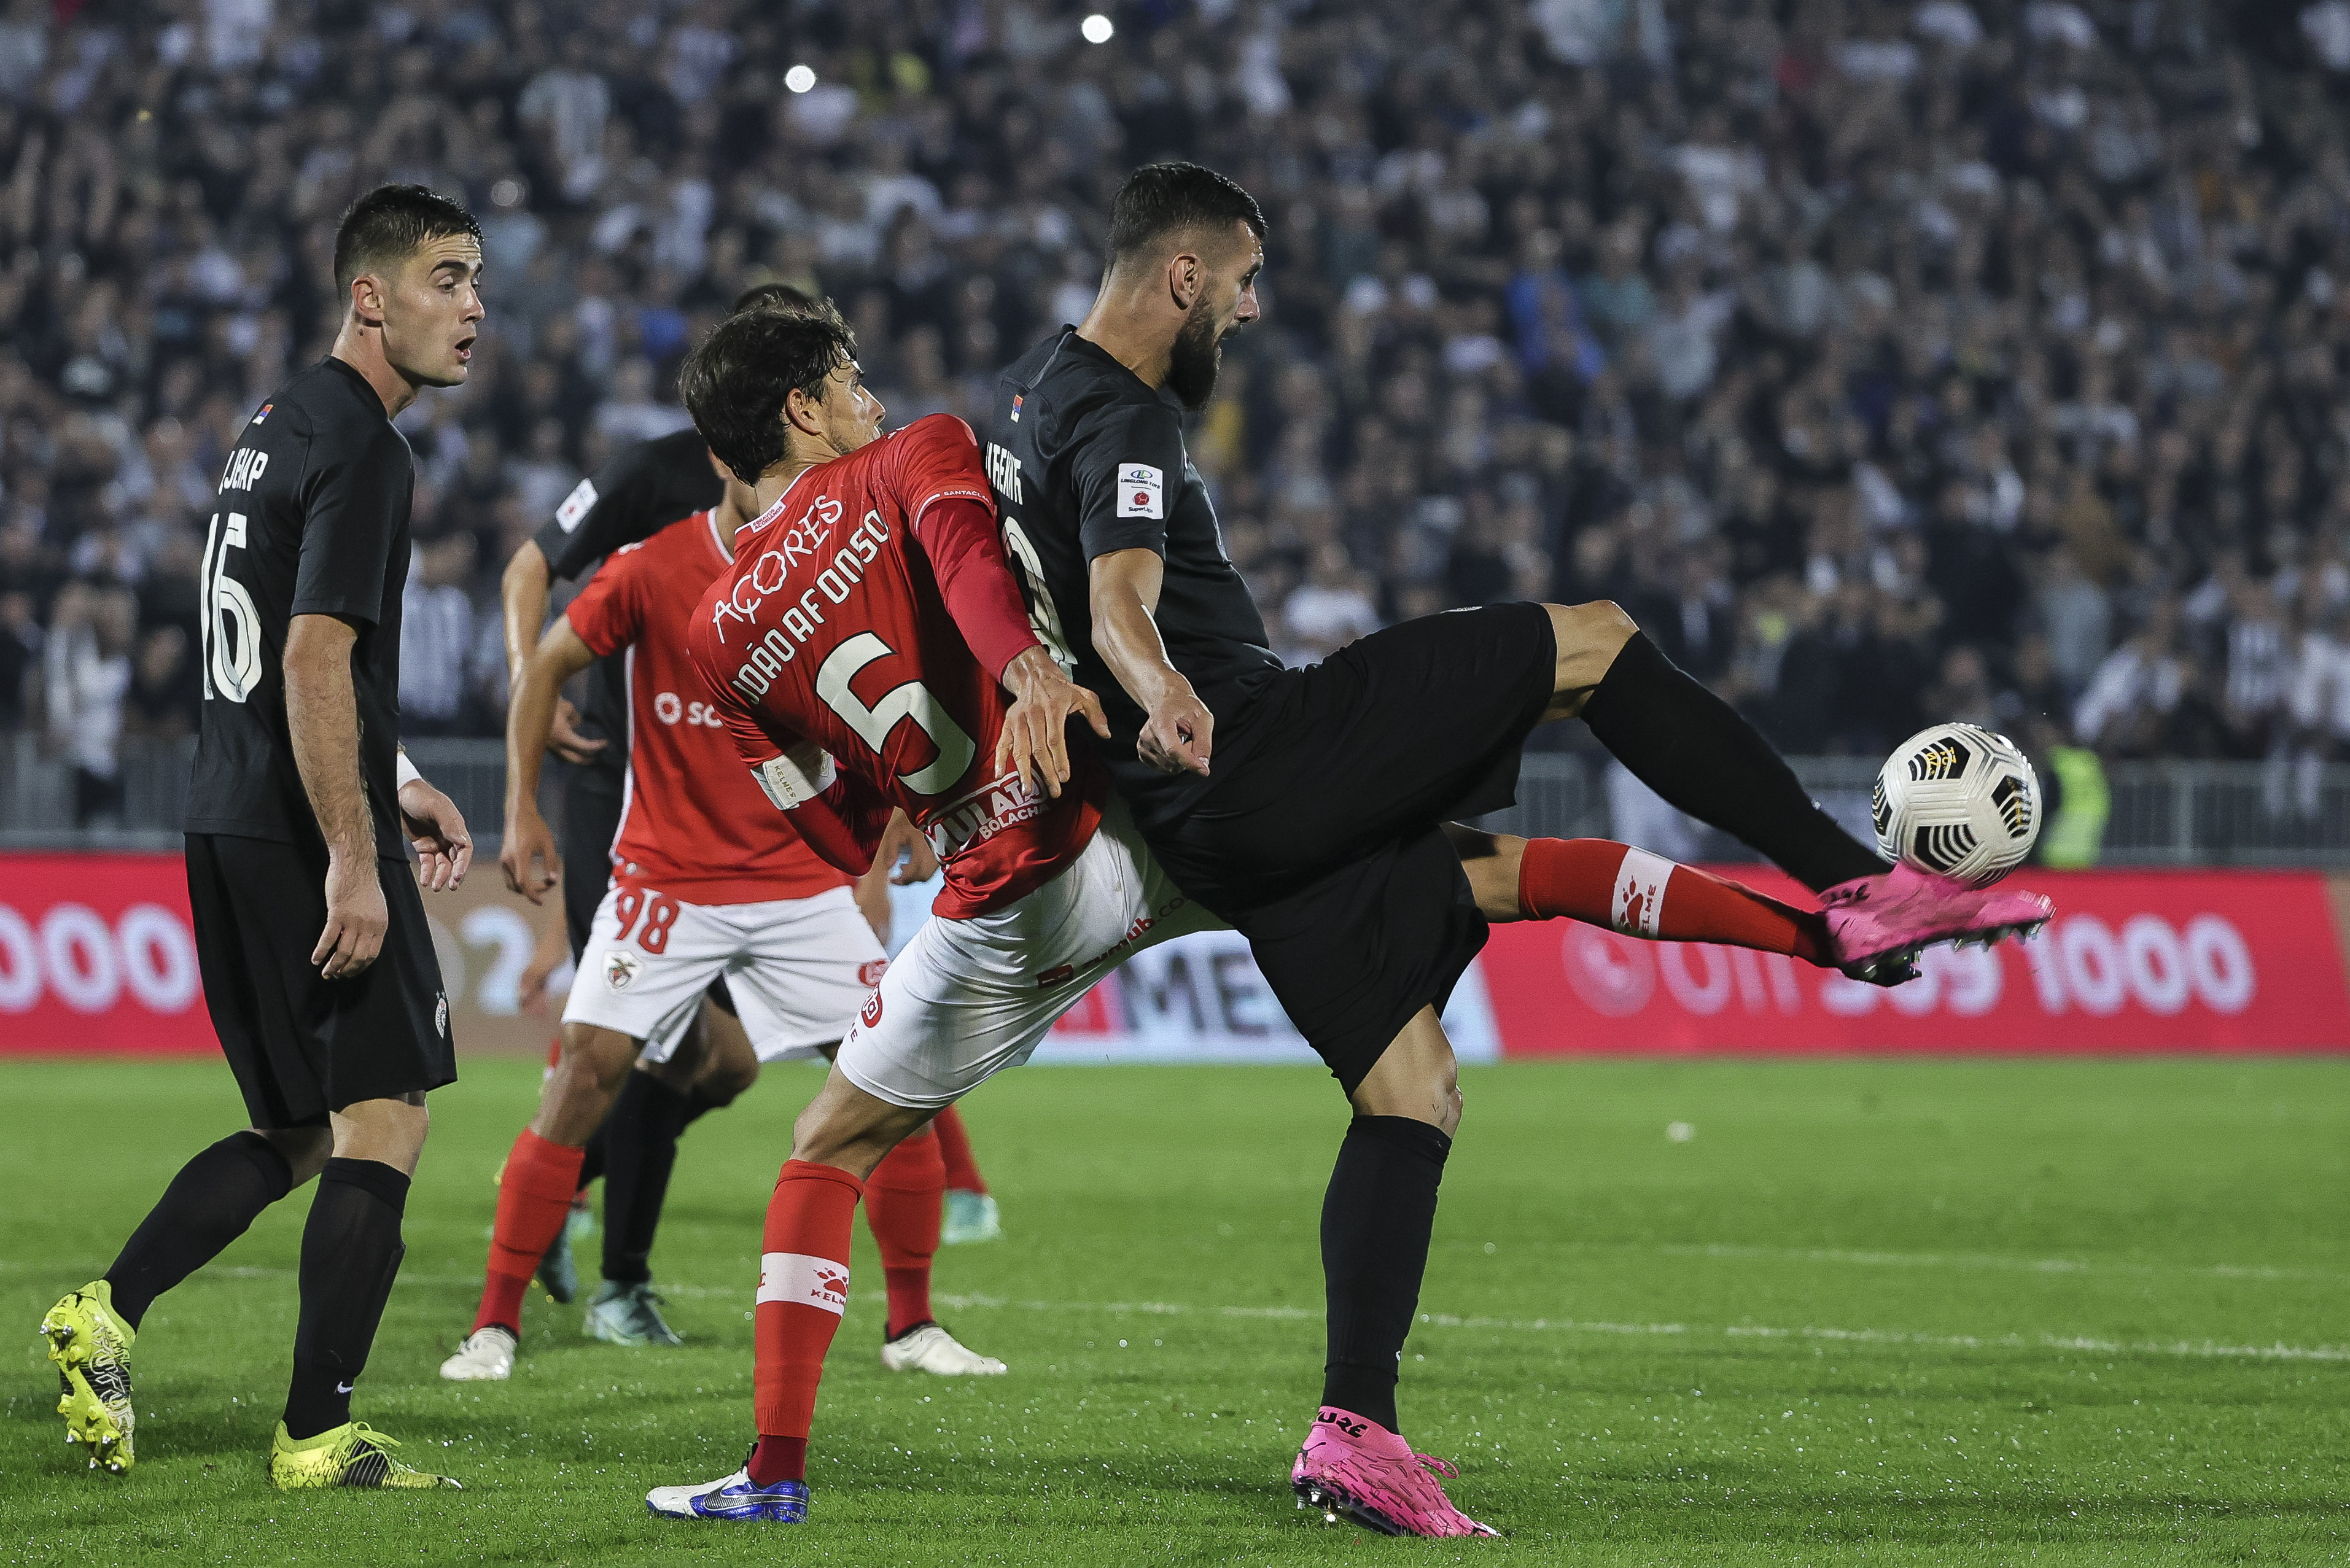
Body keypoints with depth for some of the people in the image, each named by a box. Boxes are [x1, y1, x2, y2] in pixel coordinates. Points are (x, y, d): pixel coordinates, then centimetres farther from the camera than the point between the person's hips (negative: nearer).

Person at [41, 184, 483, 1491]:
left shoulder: (282, 426, 18)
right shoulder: (360, 448, -13)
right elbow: (316, 662, -21)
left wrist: (395, 785, 29)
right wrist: (354, 857, -23)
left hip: (232, 825, 9)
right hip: (305, 835, -9)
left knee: (300, 1132, 16)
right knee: (386, 1121, -4)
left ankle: (108, 1314, 6)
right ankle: (319, 1433, -4)